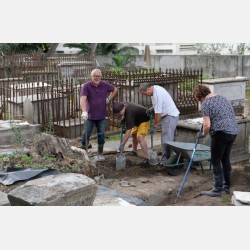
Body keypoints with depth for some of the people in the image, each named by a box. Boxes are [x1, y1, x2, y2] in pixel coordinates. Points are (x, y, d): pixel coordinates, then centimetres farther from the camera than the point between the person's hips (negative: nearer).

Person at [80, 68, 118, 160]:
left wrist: (109, 99, 6)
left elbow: (115, 90, 17)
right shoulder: (86, 86, -12)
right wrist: (84, 111, -39)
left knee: (101, 135, 8)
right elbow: (83, 99, -26)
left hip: (102, 115, 3)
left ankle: (100, 154, 21)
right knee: (86, 134, 1)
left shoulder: (105, 85, -1)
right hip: (90, 116, -3)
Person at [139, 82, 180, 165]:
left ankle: (166, 159, -8)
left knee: (166, 138, -11)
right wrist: (152, 109, 6)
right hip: (167, 115, 11)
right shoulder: (155, 88, 7)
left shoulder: (157, 94, -24)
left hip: (170, 116, -11)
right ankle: (165, 157, 19)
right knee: (165, 137, 13)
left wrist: (154, 126, -14)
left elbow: (158, 113, -22)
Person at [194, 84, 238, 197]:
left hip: (221, 133, -8)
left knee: (216, 161, 3)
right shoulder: (223, 98, 17)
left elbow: (207, 125, -14)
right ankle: (227, 186, 28)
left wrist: (203, 134, 4)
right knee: (226, 159, 19)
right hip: (233, 132, 8)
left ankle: (218, 189, 9)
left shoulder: (205, 104, -7)